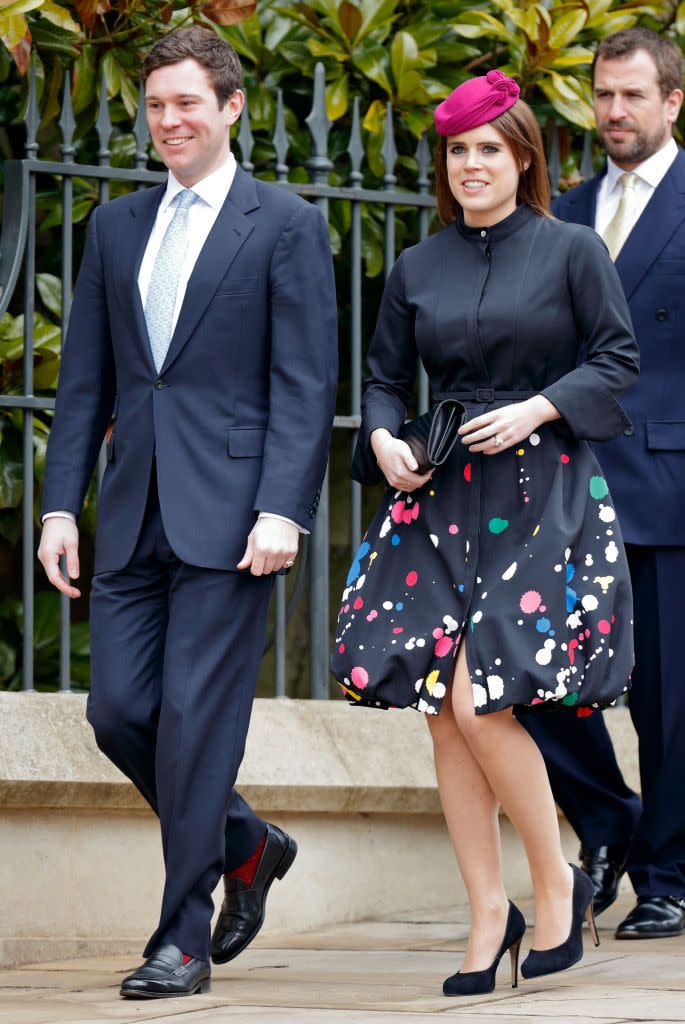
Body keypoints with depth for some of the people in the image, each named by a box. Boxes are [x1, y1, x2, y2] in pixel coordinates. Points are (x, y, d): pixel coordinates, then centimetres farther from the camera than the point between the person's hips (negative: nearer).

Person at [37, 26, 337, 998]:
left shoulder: (286, 225, 0)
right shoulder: (116, 226, 15)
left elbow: (305, 386, -6)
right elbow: (84, 381, 15)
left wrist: (283, 511, -15)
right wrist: (60, 505, 7)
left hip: (228, 514, -5)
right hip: (134, 517, 6)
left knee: (196, 718, -7)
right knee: (119, 710, 2)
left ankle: (183, 937, 1)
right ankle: (246, 846, 26)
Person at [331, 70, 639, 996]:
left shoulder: (573, 251, 1)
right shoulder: (418, 269, 11)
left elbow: (618, 360, -1)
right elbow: (385, 377, 16)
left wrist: (535, 409, -14)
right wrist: (385, 440, -3)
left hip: (542, 498, -5)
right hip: (439, 500, 5)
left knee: (479, 701, -15)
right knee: (445, 714, 0)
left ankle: (556, 881, 5)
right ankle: (489, 916, 9)